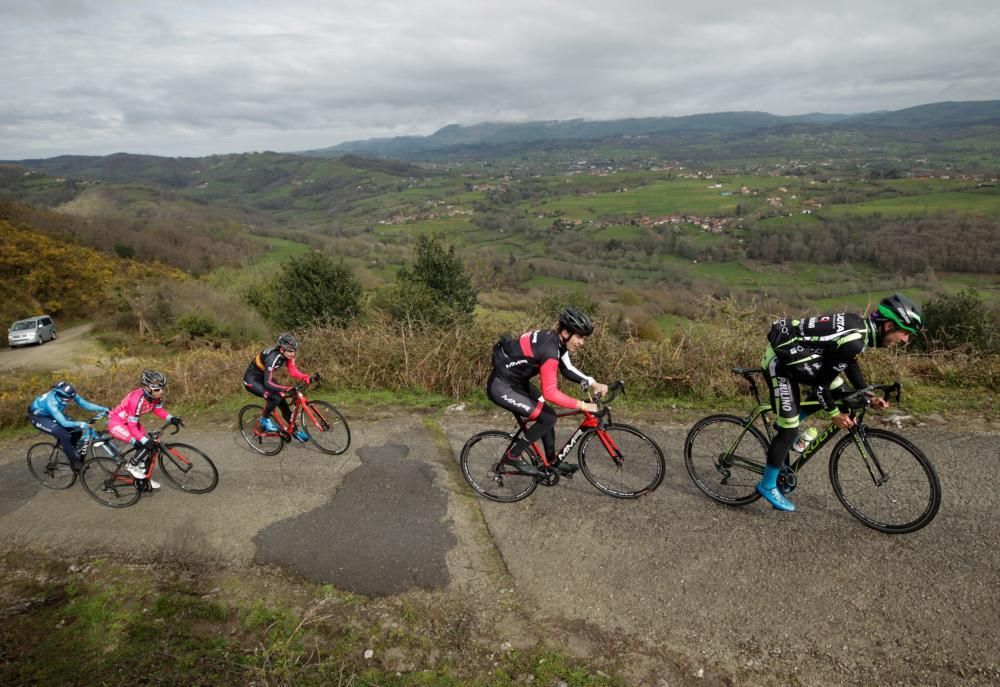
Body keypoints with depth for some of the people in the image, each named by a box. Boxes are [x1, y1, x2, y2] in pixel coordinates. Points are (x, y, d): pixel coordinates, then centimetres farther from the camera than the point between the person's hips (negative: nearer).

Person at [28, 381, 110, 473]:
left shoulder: (68, 394, -25)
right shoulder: (51, 402, -40)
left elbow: (85, 404, -20)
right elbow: (64, 423, -42)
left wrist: (104, 409, -31)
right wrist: (80, 424, -56)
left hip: (51, 415, 6)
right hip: (38, 417, -6)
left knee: (77, 431, -8)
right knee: (64, 436, -23)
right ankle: (74, 462, -7)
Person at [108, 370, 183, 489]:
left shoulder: (156, 396, -16)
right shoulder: (137, 399, -37)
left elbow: (158, 410, 1)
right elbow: (132, 426, -32)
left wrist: (171, 418, -16)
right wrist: (145, 441, -38)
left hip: (130, 421, 8)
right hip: (117, 423, -8)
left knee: (151, 445, 0)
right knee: (145, 446, -22)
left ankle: (143, 477, 15)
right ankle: (131, 466, 3)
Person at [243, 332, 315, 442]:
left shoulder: (286, 355, -15)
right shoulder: (272, 358, -36)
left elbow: (294, 371, -14)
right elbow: (268, 383, -41)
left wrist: (309, 378, -30)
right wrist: (287, 389, -53)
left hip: (263, 377, 8)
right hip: (252, 380, -8)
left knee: (282, 401, 0)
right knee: (275, 398, -26)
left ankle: (294, 430, 10)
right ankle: (264, 419, 1)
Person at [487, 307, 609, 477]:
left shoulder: (556, 340, -2)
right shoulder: (550, 349, -29)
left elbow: (567, 369, 9)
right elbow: (550, 393, -32)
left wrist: (593, 383, -2)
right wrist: (582, 405, -26)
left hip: (517, 381, 10)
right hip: (501, 387, -10)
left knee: (547, 415, 13)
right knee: (548, 418, -11)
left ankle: (552, 461, 28)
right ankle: (514, 455, 4)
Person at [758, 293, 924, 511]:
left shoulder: (860, 324, 3)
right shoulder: (853, 341, -25)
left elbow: (850, 363, 19)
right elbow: (820, 382, -20)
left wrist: (869, 397, 16)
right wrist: (835, 414, -7)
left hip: (794, 355, 9)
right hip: (780, 362, -9)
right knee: (790, 430, -3)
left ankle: (786, 421, 25)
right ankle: (768, 486, 10)